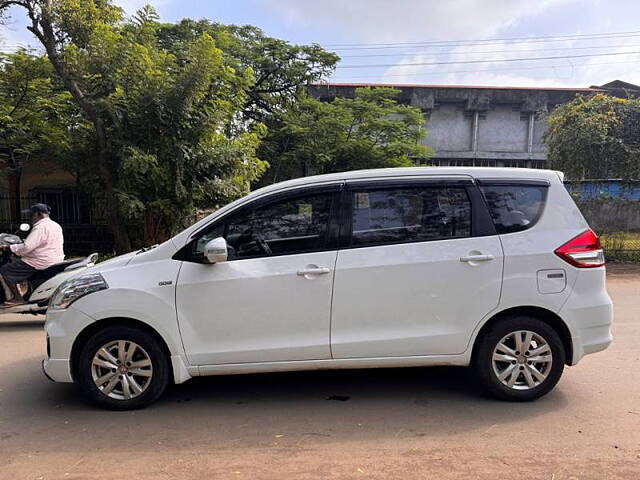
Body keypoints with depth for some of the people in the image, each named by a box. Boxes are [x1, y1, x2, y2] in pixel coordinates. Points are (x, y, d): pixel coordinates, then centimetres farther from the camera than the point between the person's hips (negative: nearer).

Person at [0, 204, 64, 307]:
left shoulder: (40, 227, -18)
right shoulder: (56, 226, 13)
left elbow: (26, 247, -24)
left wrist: (9, 247, -11)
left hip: (41, 264, -10)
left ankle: (17, 298, -1)